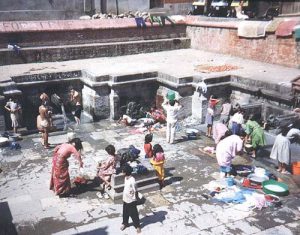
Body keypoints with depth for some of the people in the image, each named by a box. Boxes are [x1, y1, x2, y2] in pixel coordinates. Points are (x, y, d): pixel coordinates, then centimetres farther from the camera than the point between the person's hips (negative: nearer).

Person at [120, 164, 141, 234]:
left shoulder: (132, 180, -29)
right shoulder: (125, 178, -3)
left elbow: (135, 191, -21)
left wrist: (135, 200, -12)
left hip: (131, 200, -7)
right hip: (125, 199, 7)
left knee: (133, 214, 10)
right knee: (125, 212, 24)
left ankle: (137, 226, 29)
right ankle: (125, 223, 46)